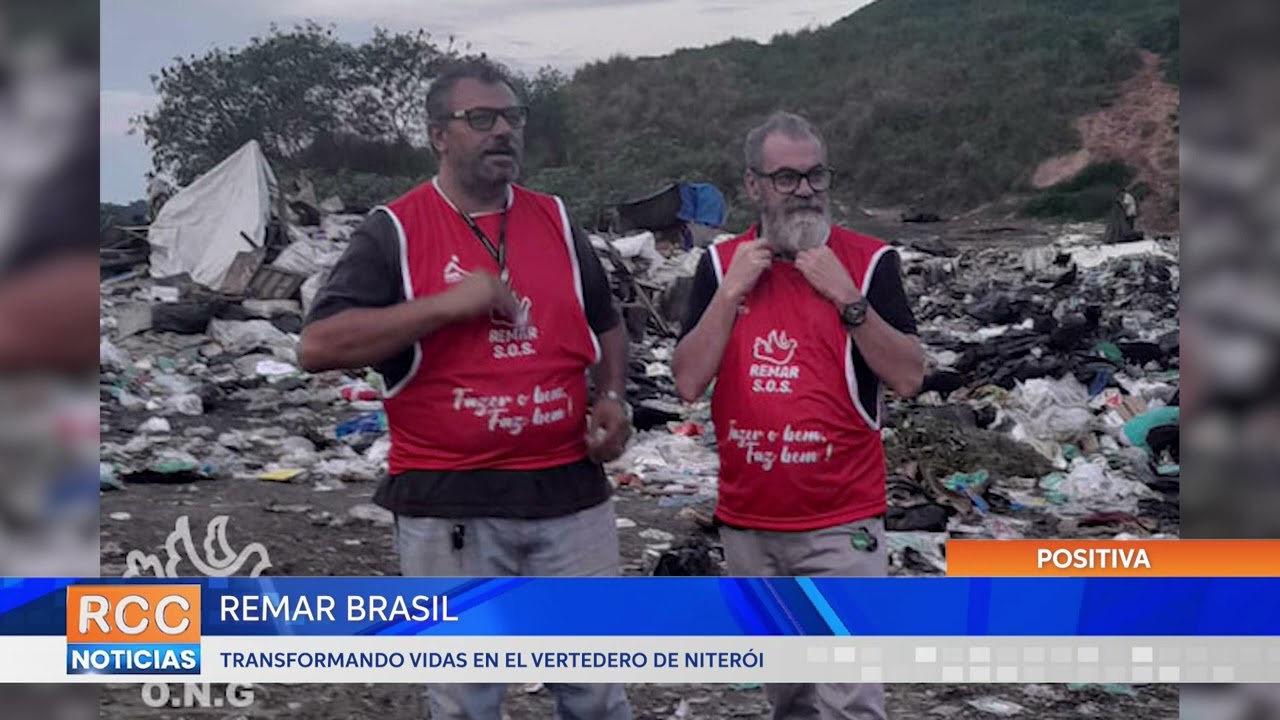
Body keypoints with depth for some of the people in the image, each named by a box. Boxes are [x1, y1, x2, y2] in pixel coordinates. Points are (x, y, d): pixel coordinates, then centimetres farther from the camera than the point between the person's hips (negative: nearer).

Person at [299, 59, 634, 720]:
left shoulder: (555, 221, 11)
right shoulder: (394, 230, -2)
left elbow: (606, 326, 23)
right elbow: (318, 347, -12)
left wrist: (613, 399, 3)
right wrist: (445, 305, -18)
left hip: (571, 495, 4)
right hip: (448, 506, -3)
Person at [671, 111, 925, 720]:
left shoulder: (868, 260, -4)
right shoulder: (721, 264, 3)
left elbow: (908, 378, -9)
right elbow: (688, 383, -4)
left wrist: (847, 297, -18)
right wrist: (732, 290, -12)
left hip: (841, 522, -3)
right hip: (747, 521, 3)